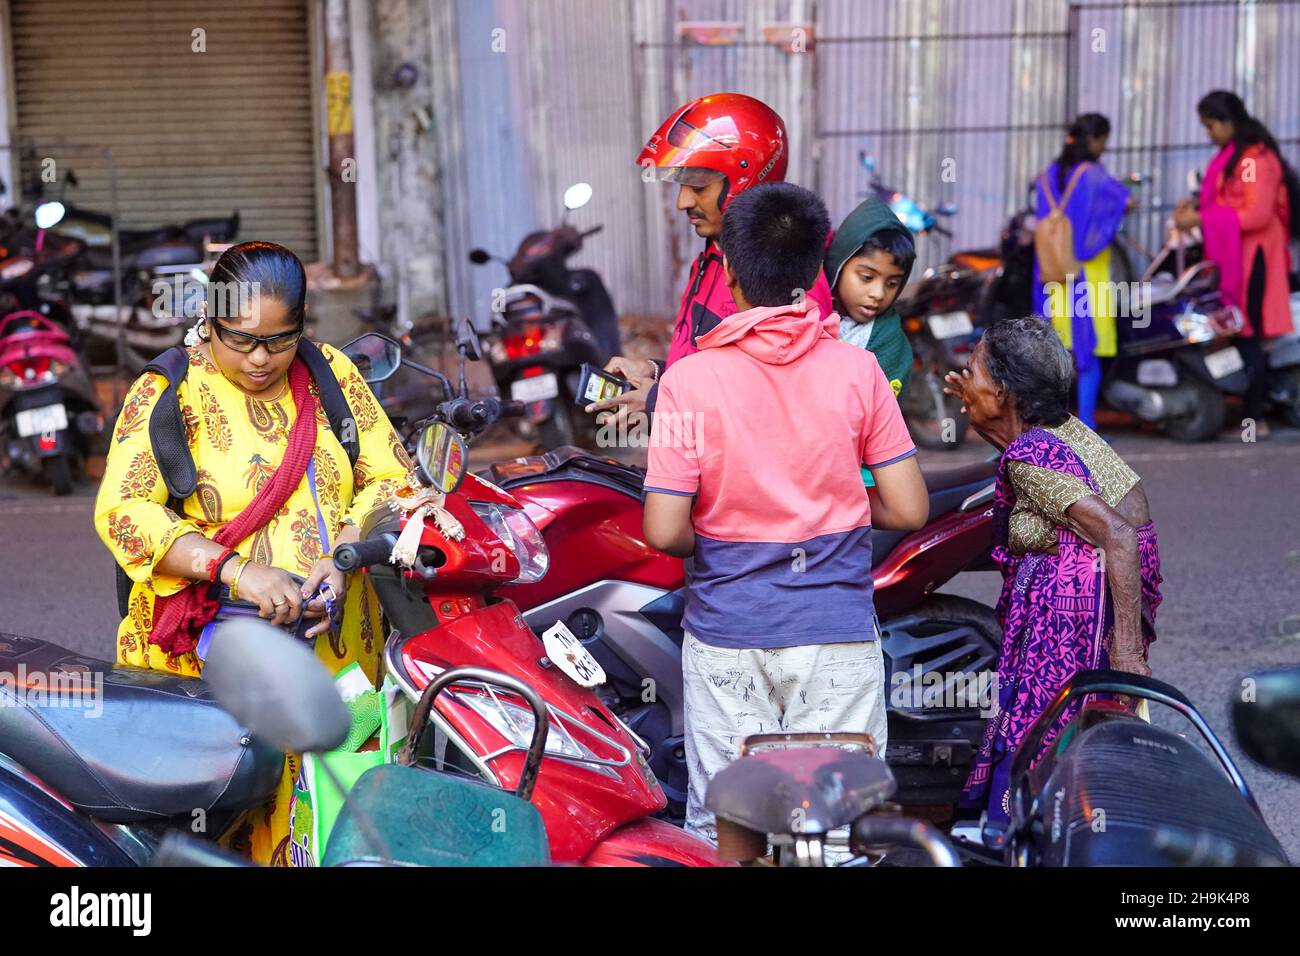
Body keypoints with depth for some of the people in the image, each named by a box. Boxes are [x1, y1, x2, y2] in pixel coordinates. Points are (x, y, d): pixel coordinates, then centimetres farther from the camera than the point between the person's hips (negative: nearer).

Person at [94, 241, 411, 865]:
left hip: (337, 649, 3)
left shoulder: (331, 374, 10)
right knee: (231, 821, -12)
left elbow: (390, 478, 8)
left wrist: (340, 556, -12)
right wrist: (235, 568, -25)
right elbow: (122, 509, -12)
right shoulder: (165, 393, -1)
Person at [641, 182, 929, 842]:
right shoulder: (856, 371, -5)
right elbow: (909, 510, -4)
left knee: (719, 829, 11)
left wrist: (711, 545, 8)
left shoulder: (689, 379, -10)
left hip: (726, 636, -1)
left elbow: (665, 532, -14)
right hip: (837, 637, 1)